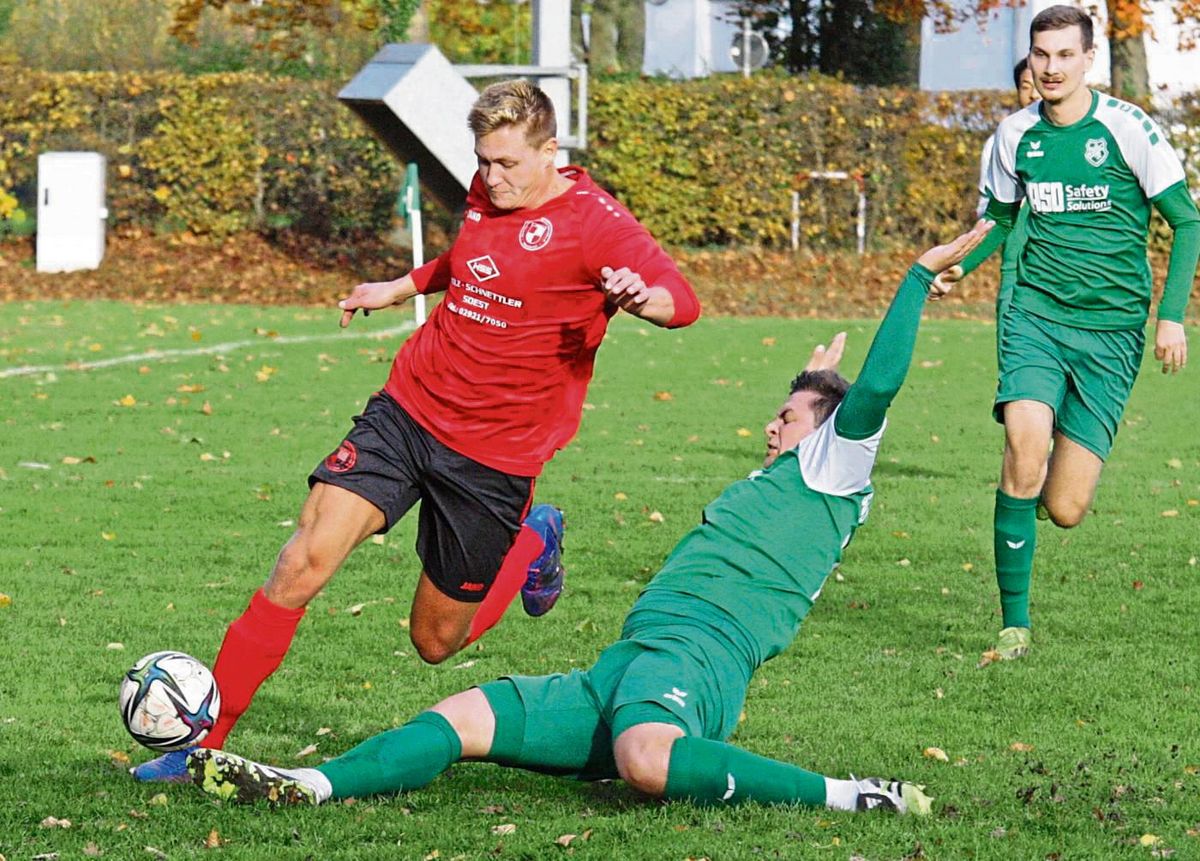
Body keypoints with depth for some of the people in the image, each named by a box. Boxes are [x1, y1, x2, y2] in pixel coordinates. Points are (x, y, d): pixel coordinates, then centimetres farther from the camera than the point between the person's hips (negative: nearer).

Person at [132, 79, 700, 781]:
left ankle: (534, 541, 37)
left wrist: (643, 298, -47)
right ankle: (202, 743, -7)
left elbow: (683, 301, -26)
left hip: (493, 454, -4)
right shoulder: (488, 193, 7)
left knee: (437, 641, 8)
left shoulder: (592, 222, -13)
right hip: (407, 409, 4)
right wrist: (399, 289, 34)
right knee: (305, 560, -14)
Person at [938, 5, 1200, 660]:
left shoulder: (1127, 128, -7)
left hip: (1112, 327, -2)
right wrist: (960, 264, 4)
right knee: (1025, 444, -26)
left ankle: (1065, 475, 34)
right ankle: (1014, 622, -13)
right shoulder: (1015, 135, 4)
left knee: (1065, 510, -7)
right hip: (1036, 309, 2)